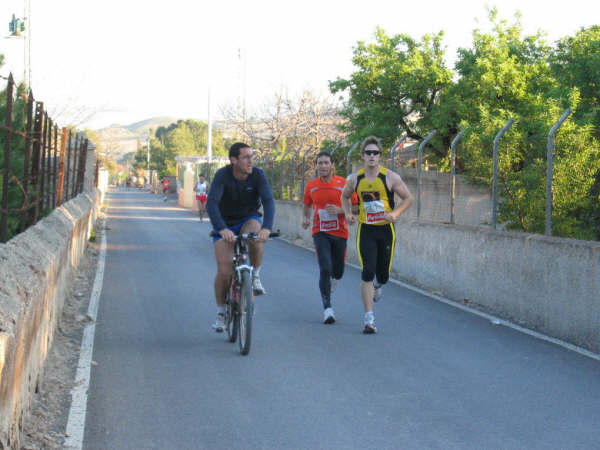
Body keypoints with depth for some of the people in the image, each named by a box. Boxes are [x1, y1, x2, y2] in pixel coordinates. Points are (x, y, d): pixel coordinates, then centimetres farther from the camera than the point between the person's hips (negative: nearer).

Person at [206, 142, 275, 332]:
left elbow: (268, 201, -28)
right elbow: (211, 204, -34)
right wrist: (222, 229, -49)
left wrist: (267, 227, -46)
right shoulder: (222, 175, -23)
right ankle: (221, 313, 10)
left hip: (249, 219, 1)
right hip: (225, 225, -1)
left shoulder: (258, 175, -19)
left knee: (255, 237, -36)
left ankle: (255, 276, -11)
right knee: (224, 270, -11)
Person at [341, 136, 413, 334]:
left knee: (383, 275, 8)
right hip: (365, 230, 0)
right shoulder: (355, 179, 1)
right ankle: (369, 319, -10)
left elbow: (408, 198, 1)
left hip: (386, 230, 0)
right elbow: (345, 196, 20)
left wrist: (395, 213, -16)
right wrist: (348, 214, 2)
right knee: (367, 273, -12)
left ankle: (376, 285, 49)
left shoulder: (390, 177, -7)